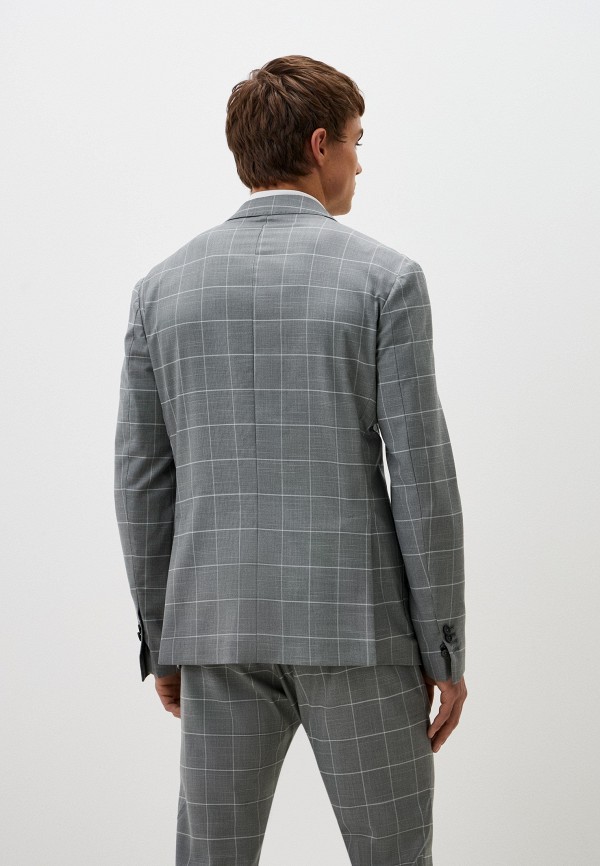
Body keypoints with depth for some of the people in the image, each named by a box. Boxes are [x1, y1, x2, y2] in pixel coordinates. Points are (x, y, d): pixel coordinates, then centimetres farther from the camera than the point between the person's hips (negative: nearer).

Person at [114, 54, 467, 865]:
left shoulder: (165, 285, 5)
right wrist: (446, 650, -3)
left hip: (222, 628, 4)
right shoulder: (385, 276, -6)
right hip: (355, 625, -3)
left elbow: (142, 480, 6)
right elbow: (421, 475, -10)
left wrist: (162, 642, 15)